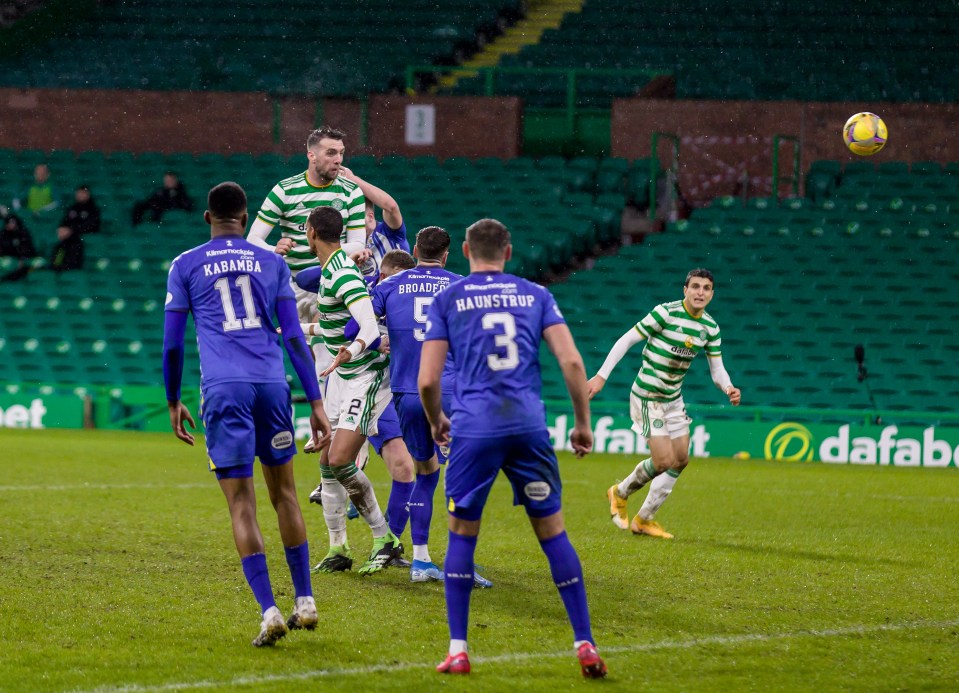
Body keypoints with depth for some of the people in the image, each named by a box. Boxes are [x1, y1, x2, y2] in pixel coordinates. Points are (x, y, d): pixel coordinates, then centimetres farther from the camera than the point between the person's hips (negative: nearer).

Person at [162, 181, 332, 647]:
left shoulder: (185, 267, 9)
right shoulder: (271, 263, 13)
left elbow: (172, 343, 8)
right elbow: (293, 336, 8)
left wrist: (173, 402, 20)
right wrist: (315, 403, 8)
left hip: (223, 389, -2)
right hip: (272, 383, 2)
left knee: (242, 505, -3)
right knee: (284, 494, 15)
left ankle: (269, 610, -14)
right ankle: (305, 602, 19)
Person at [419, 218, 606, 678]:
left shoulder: (446, 300, 8)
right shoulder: (534, 295, 12)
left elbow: (427, 380, 2)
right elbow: (571, 361, 2)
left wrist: (437, 422, 21)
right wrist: (583, 424, 12)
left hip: (473, 428, -1)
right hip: (528, 424, 1)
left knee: (462, 533, 10)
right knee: (552, 531, 8)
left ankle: (457, 650, 6)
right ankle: (585, 645, 5)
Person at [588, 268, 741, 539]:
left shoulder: (710, 328, 1)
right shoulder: (665, 313, -18)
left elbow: (717, 368, 4)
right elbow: (626, 340, -14)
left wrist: (728, 388, -19)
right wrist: (601, 376, -18)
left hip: (674, 398, 7)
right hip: (648, 397, -7)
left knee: (681, 459, 10)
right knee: (664, 461, -12)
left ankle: (644, 519, 24)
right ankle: (620, 493, 16)